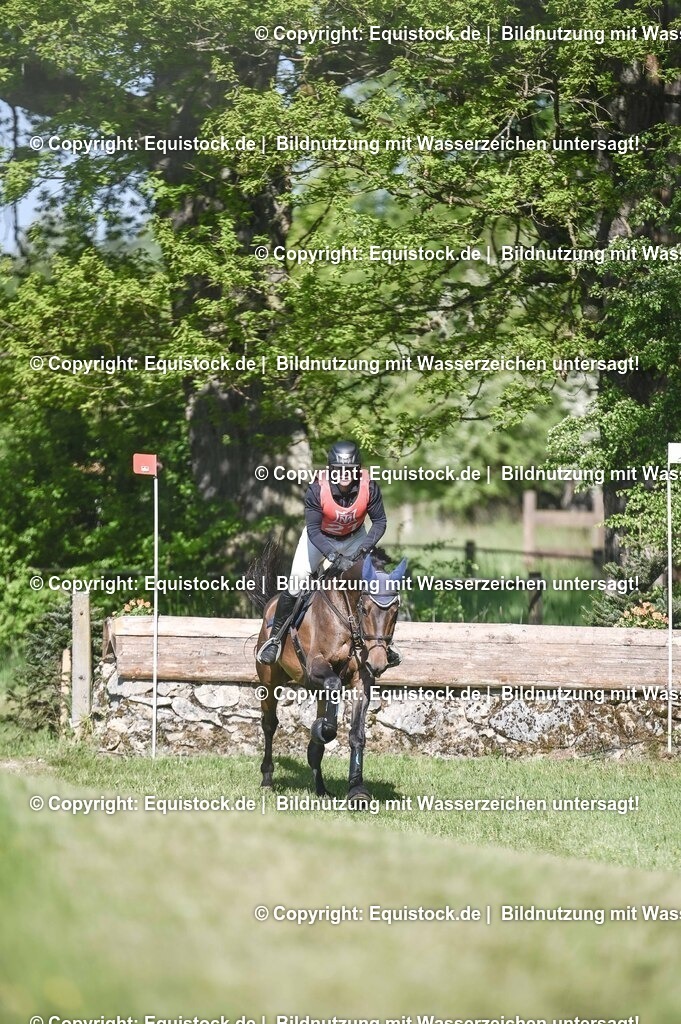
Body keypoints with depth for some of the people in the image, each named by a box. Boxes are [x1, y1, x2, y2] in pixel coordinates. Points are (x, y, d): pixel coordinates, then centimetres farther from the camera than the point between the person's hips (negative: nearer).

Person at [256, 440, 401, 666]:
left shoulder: (368, 487, -29)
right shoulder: (317, 489, -33)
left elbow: (379, 522, -16)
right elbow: (313, 530, -27)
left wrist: (363, 549, -30)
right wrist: (334, 557, -37)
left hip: (354, 537, 2)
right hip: (320, 537, -2)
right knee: (296, 582, -11)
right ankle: (275, 637, 5)